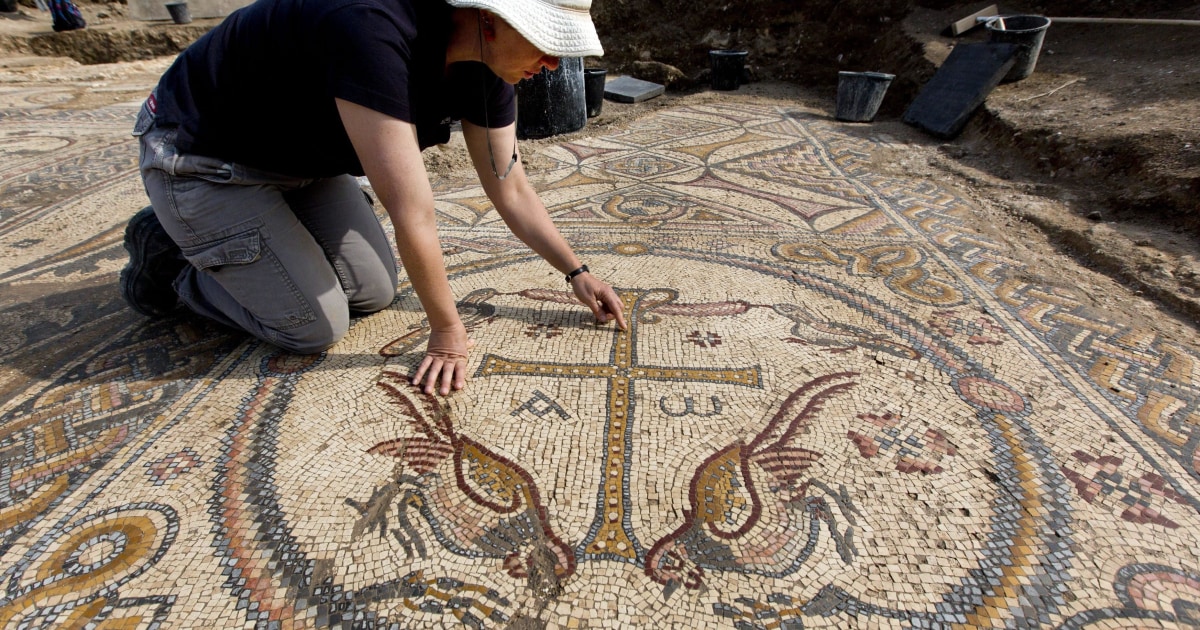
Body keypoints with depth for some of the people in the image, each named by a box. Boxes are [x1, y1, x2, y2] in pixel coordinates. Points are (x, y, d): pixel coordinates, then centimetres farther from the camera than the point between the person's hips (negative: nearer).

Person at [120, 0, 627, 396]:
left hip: (305, 159, 7)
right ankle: (169, 254, 15)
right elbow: (413, 216, -37)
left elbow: (510, 191, -4)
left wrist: (577, 273, -2)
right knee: (315, 327, -10)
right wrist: (447, 331, -25)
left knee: (374, 294, 4)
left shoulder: (486, 65, -11)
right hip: (201, 159, -7)